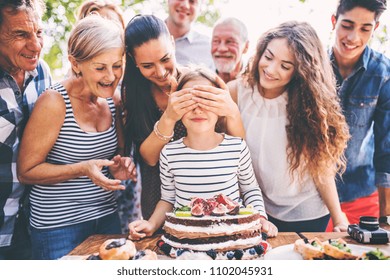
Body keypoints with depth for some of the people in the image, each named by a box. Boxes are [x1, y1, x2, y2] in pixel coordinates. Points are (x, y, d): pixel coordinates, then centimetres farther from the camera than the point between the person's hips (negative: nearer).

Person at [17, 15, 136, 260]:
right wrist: (83, 169, -26)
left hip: (107, 217, 6)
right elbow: (26, 171, -14)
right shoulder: (54, 102, -17)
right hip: (58, 226, -6)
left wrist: (121, 166, -7)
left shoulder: (113, 101, 1)